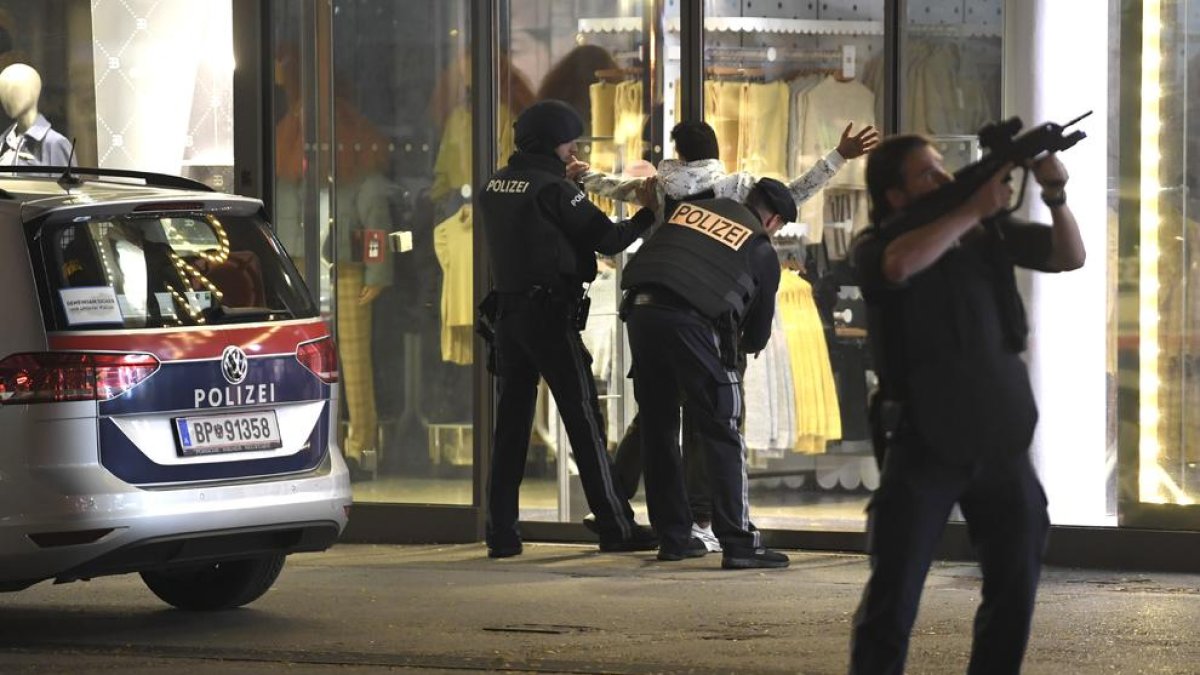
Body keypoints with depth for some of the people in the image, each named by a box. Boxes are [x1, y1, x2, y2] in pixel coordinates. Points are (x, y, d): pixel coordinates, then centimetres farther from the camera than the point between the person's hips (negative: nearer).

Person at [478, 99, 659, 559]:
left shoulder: (494, 188, 10)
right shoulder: (552, 189, -11)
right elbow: (607, 240, -10)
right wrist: (647, 212, 6)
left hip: (508, 312, 7)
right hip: (550, 313, -7)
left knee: (511, 424, 7)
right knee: (584, 421, -2)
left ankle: (501, 532, 3)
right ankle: (614, 526, -1)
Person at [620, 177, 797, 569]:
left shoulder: (692, 209, 24)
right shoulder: (762, 251, 15)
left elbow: (645, 256, 29)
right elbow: (757, 336, 21)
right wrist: (748, 344, 46)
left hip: (641, 311, 5)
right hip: (690, 319, -5)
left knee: (658, 430, 15)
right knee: (721, 434, 0)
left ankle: (673, 537, 20)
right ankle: (739, 543, -7)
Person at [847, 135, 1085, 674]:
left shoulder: (989, 232, 7)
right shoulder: (876, 245, -7)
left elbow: (1069, 256, 6)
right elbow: (899, 264, -30)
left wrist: (1055, 197, -13)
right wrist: (972, 210, -26)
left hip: (1002, 441, 5)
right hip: (926, 444, -5)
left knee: (1015, 587, 9)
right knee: (894, 592, -7)